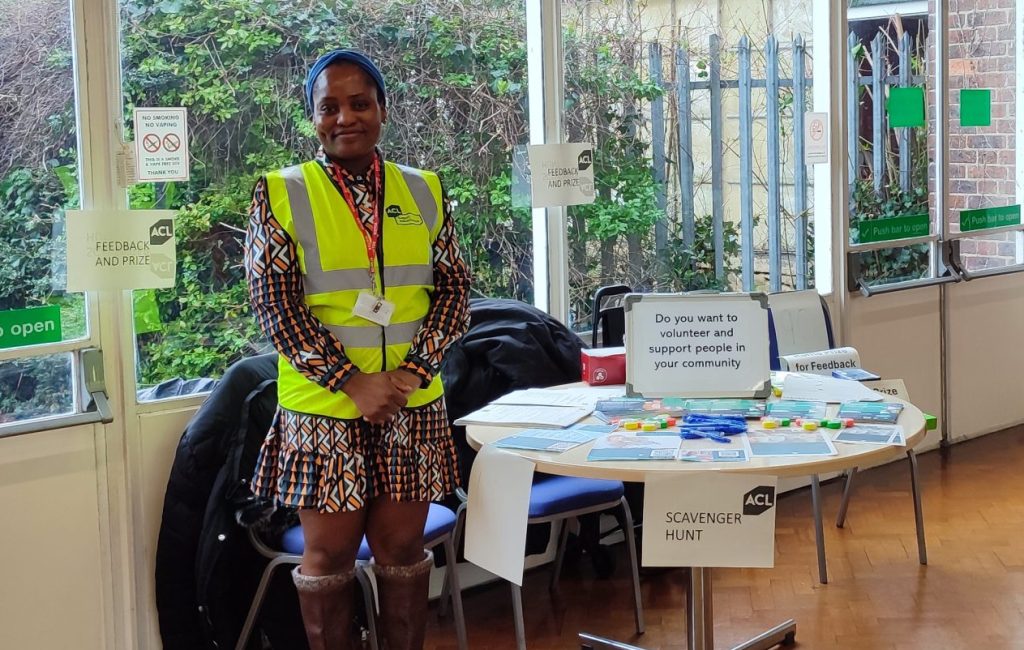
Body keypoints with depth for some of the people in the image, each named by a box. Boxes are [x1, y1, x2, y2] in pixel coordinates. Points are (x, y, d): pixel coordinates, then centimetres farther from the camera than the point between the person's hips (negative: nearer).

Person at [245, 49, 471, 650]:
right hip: (322, 409, -2)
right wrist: (351, 381, -15)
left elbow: (455, 289, 5)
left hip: (413, 407, 2)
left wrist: (412, 370, -9)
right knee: (330, 552, 4)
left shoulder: (424, 192, 7)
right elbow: (275, 305, -7)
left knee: (403, 545, 9)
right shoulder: (281, 195, -2)